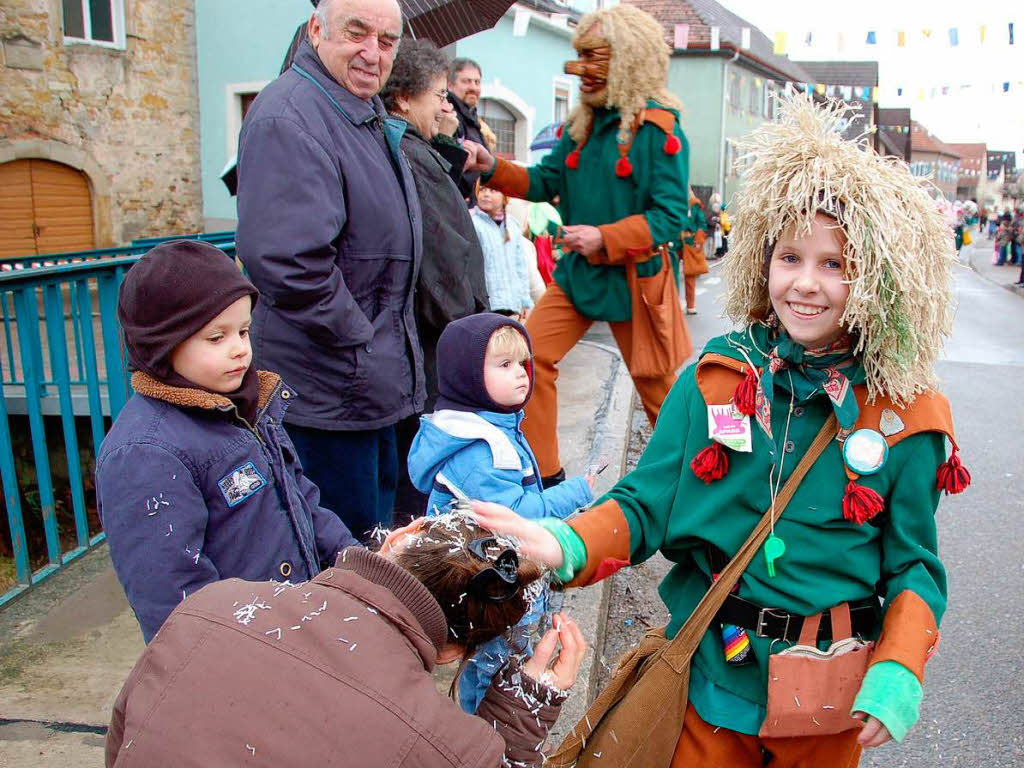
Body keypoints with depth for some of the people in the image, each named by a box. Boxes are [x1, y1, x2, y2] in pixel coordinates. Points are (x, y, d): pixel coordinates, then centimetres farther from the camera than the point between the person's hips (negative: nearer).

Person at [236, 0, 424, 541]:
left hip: (375, 377, 10)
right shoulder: (288, 116, -20)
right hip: (329, 388, -10)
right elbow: (285, 258, -30)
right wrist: (355, 338, -21)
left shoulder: (371, 118, 15)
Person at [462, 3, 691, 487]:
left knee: (657, 385, 7)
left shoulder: (659, 129, -12)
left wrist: (606, 238, -25)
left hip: (634, 275, -6)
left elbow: (670, 215, -16)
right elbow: (545, 182, 8)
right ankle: (544, 475, 8)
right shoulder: (583, 124, 7)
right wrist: (492, 168, -7)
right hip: (579, 269, 6)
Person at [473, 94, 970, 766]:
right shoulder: (715, 378, -7)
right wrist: (565, 545, -27)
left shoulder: (904, 416, -8)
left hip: (828, 692, 0)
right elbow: (645, 502, -9)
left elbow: (914, 566, -2)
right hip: (708, 676, 0)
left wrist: (897, 673, -16)